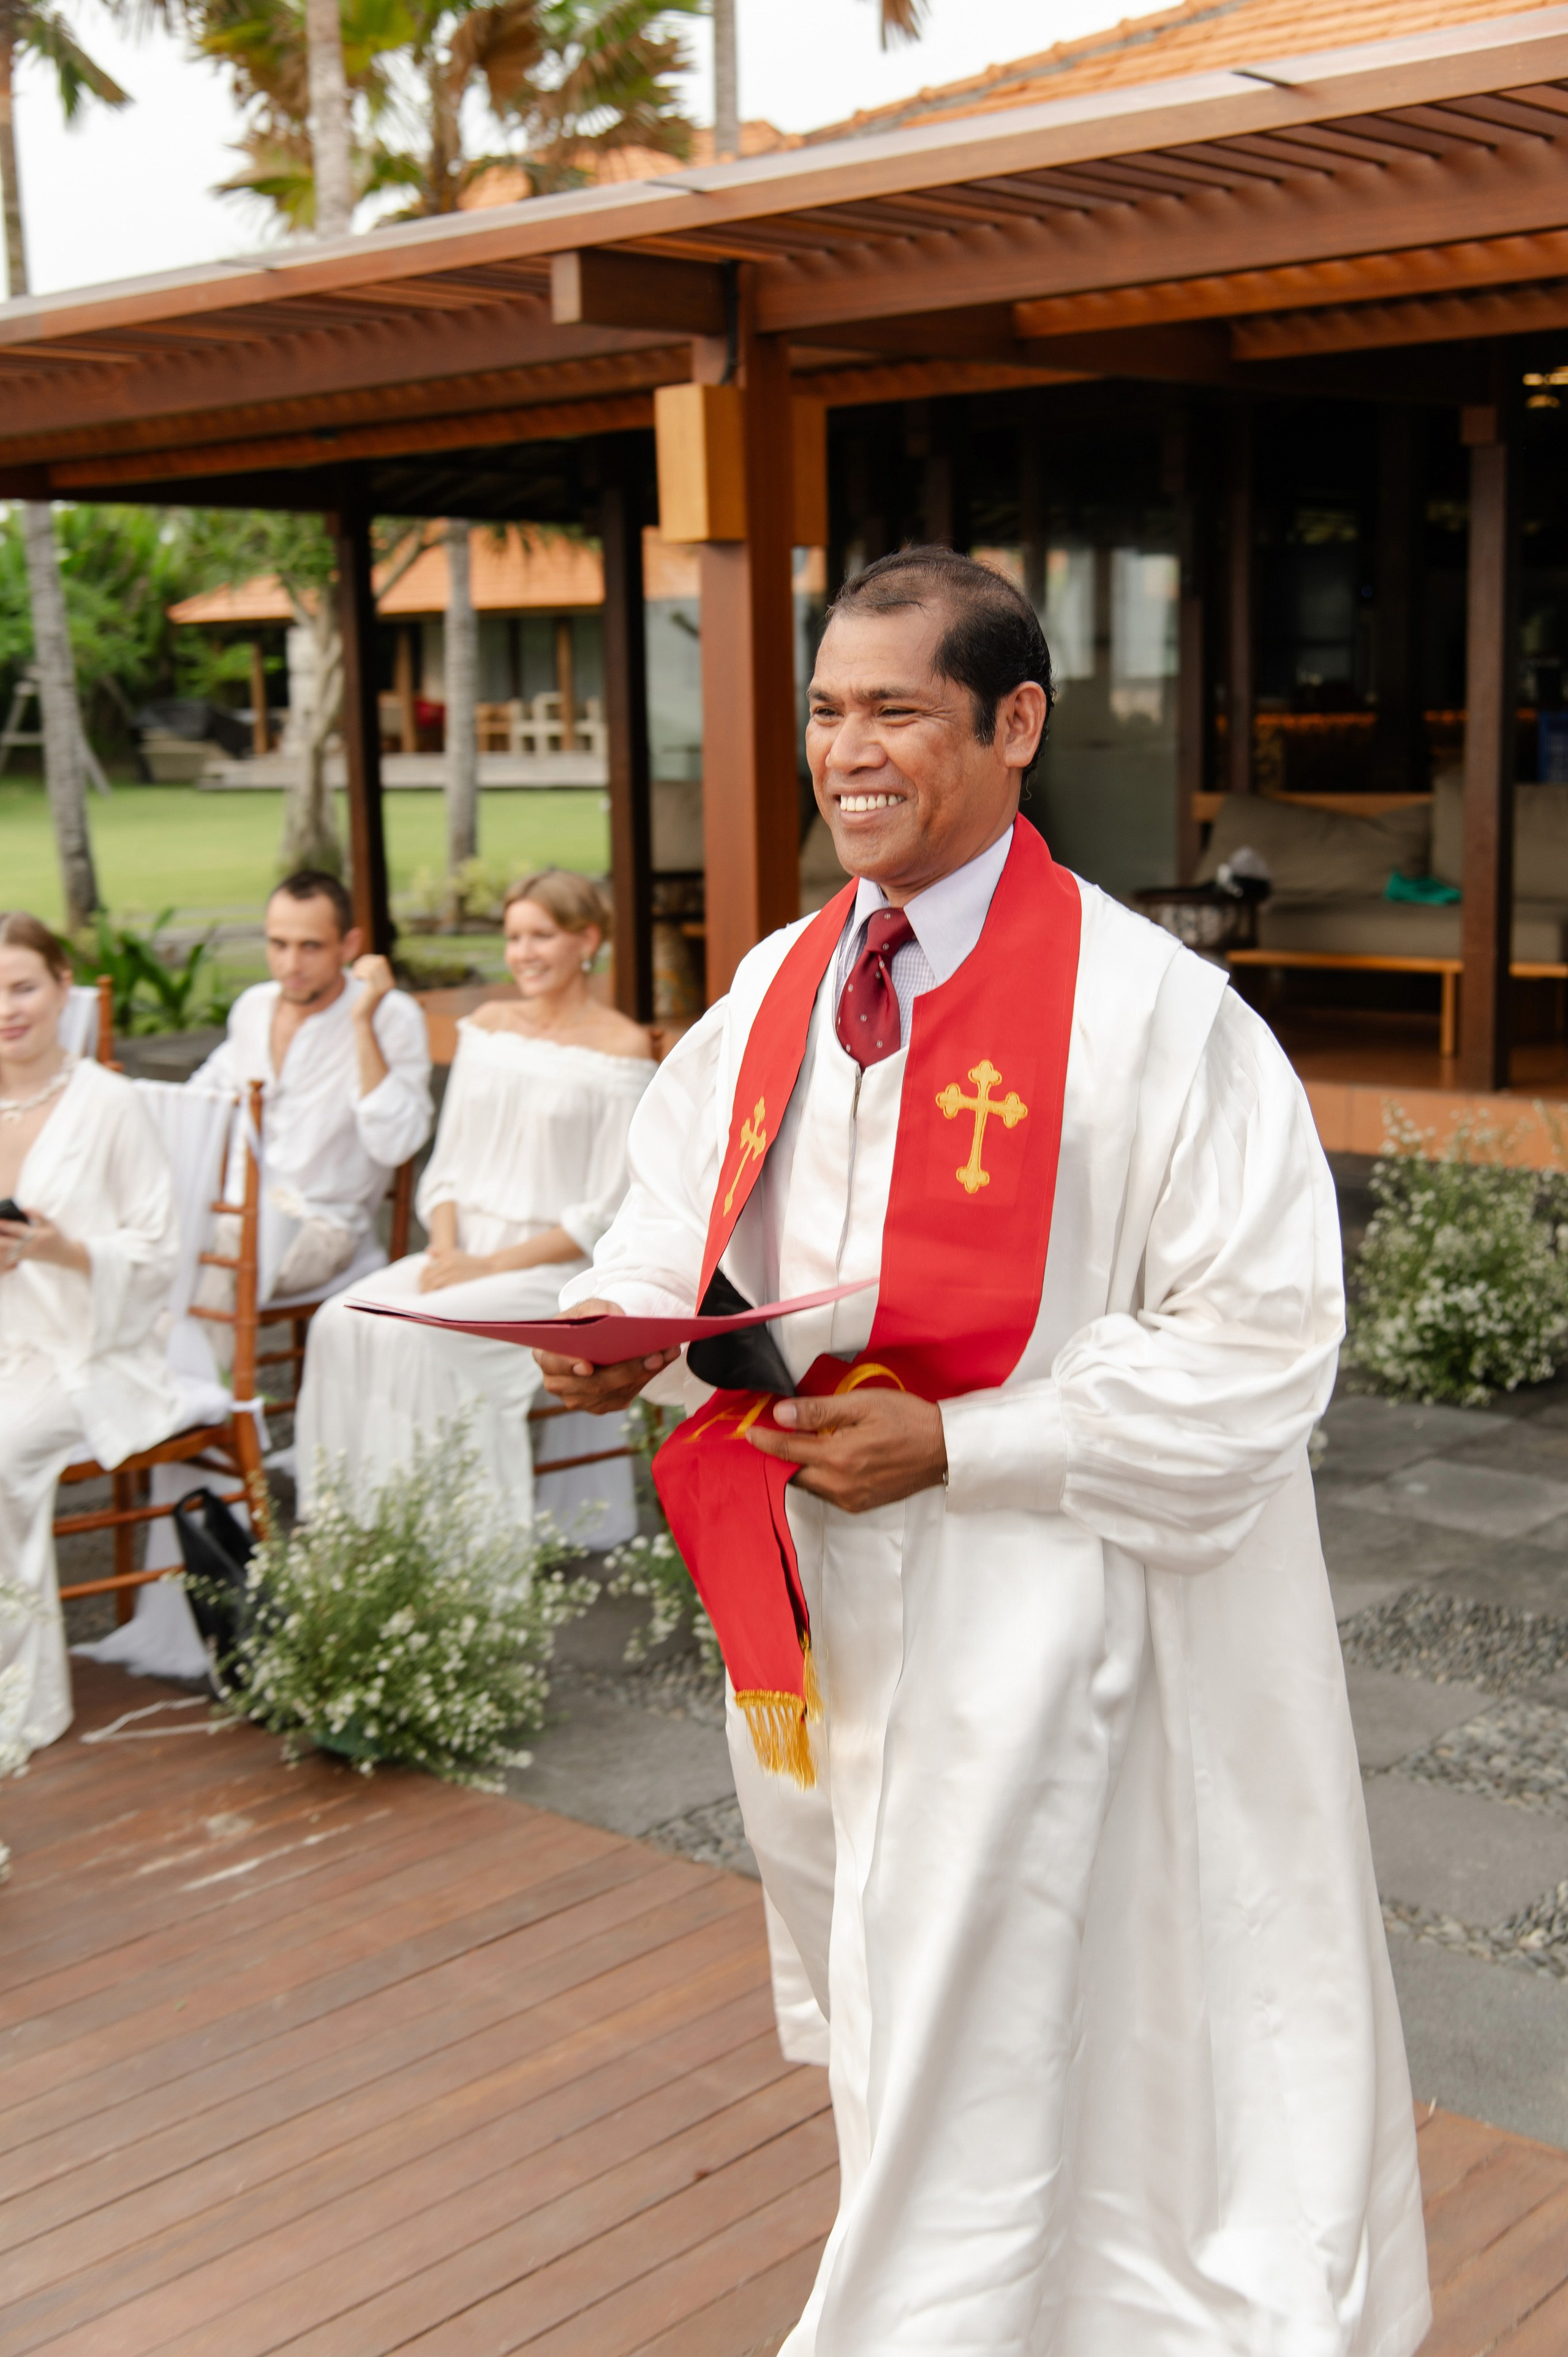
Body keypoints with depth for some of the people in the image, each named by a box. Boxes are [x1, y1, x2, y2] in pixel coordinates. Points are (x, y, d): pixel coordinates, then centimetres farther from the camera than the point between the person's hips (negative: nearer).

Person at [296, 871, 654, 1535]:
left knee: (417, 1336, -30)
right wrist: (445, 1246, -5)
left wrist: (492, 1265, -15)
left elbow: (608, 1213, -8)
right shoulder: (486, 1026, 14)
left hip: (557, 1268, -5)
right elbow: (446, 1166, 15)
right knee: (343, 1324, -21)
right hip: (466, 1250, 6)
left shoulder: (621, 1047, -4)